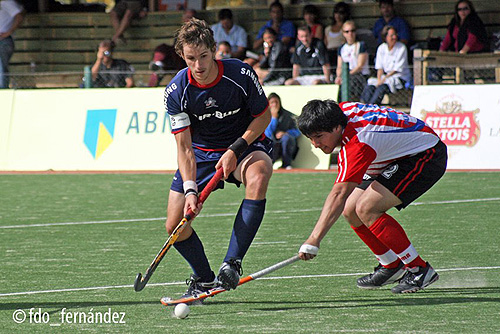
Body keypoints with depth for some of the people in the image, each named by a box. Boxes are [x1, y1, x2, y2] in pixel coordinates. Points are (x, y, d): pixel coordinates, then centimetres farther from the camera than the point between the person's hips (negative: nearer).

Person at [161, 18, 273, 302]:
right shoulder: (176, 92, -18)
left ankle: (232, 263, -32)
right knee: (175, 226, -6)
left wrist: (236, 150, -18)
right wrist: (190, 190, -29)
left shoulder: (241, 74, -21)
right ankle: (204, 279, 23)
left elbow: (264, 115, -7)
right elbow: (184, 147, -16)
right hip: (201, 153, 2)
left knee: (258, 176, -38)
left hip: (245, 144, -2)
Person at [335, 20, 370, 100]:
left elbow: (360, 66, -8)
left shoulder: (361, 45, 0)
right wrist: (338, 76, -10)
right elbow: (339, 67, 14)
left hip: (361, 74, -5)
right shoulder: (342, 48, 18)